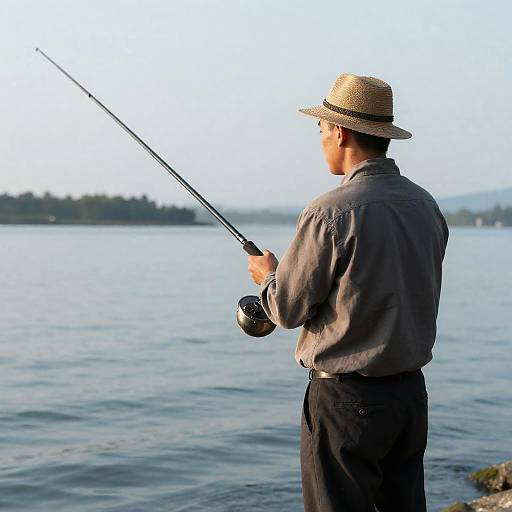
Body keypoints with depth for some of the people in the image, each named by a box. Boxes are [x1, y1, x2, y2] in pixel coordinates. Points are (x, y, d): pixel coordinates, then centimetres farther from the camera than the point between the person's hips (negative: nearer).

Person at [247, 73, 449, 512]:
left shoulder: (331, 213, -18)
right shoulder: (426, 205, 5)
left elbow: (288, 309, -12)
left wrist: (268, 275, 11)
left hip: (346, 397, -7)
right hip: (411, 391, 7)